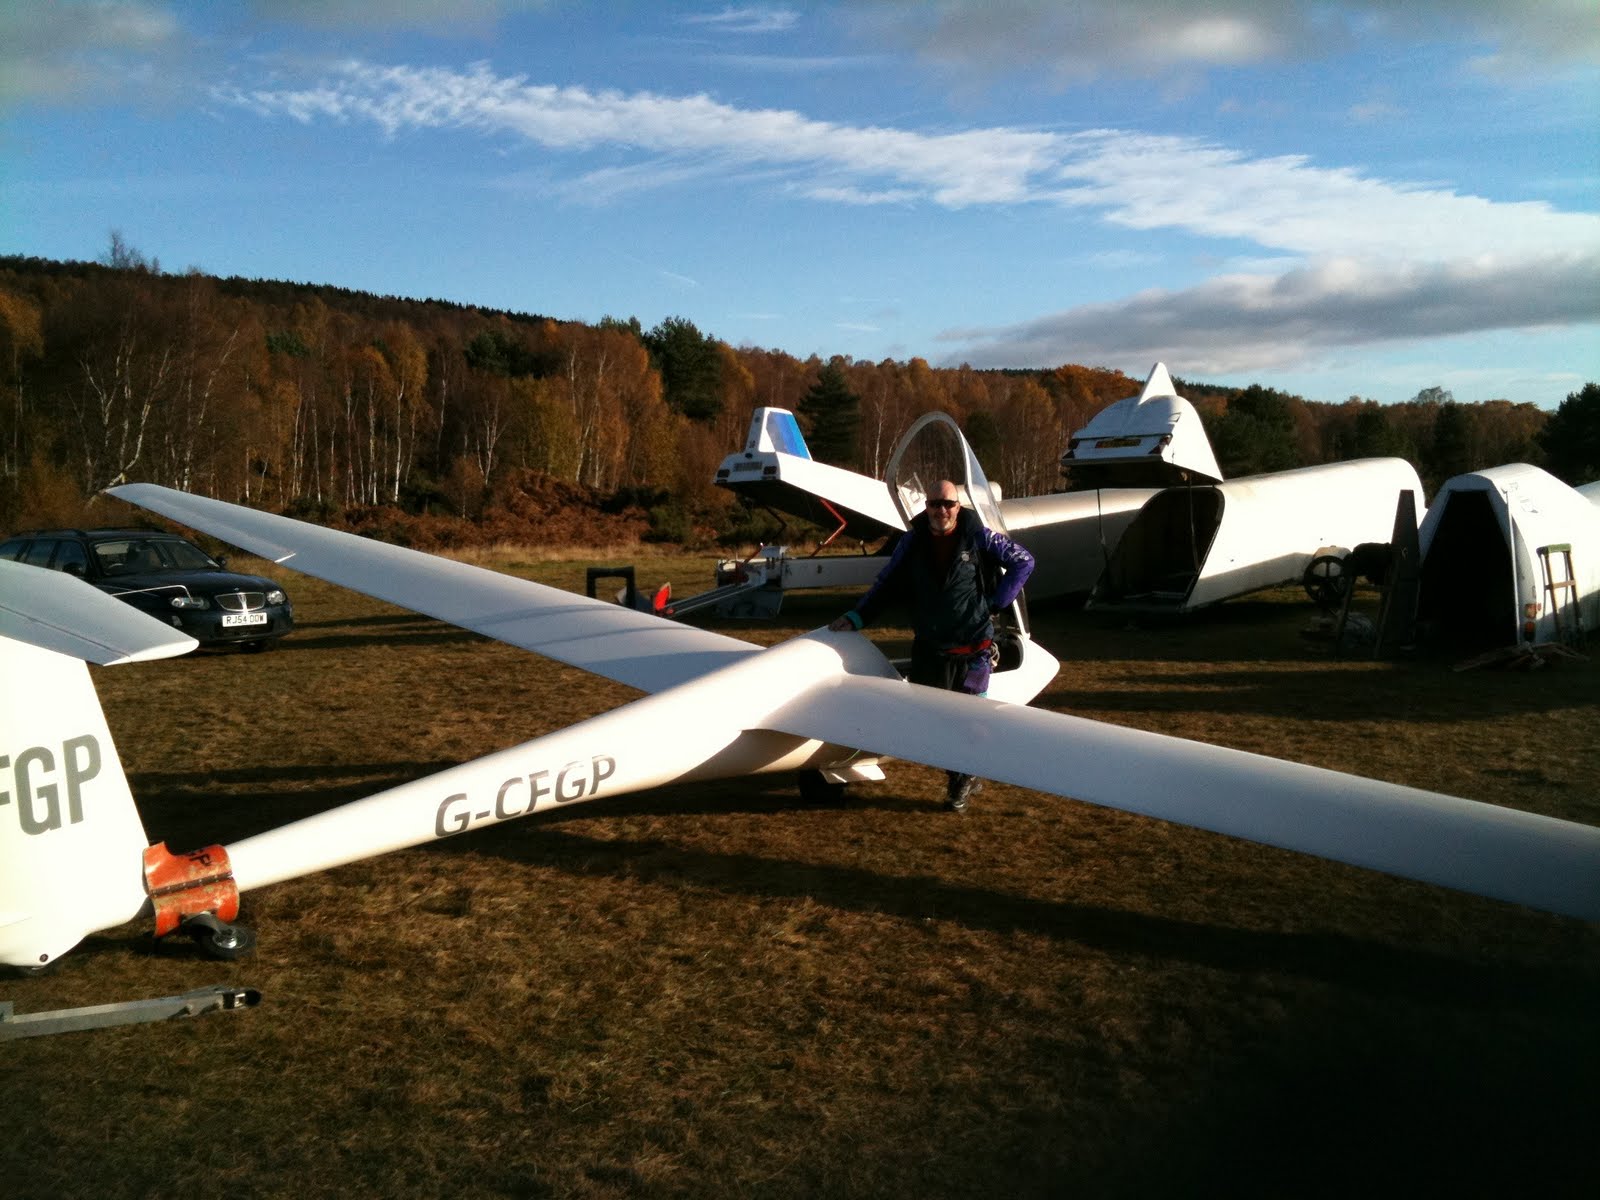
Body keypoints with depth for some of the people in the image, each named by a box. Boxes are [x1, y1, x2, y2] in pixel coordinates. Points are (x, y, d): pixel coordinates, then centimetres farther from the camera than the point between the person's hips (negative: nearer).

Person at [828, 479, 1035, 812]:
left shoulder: (978, 537, -5)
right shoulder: (912, 542, 3)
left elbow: (1023, 562, 3)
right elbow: (887, 583, 10)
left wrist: (996, 602, -3)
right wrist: (857, 617, 2)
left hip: (973, 649, -3)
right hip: (929, 649, 3)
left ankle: (961, 783, 20)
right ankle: (963, 778, 21)